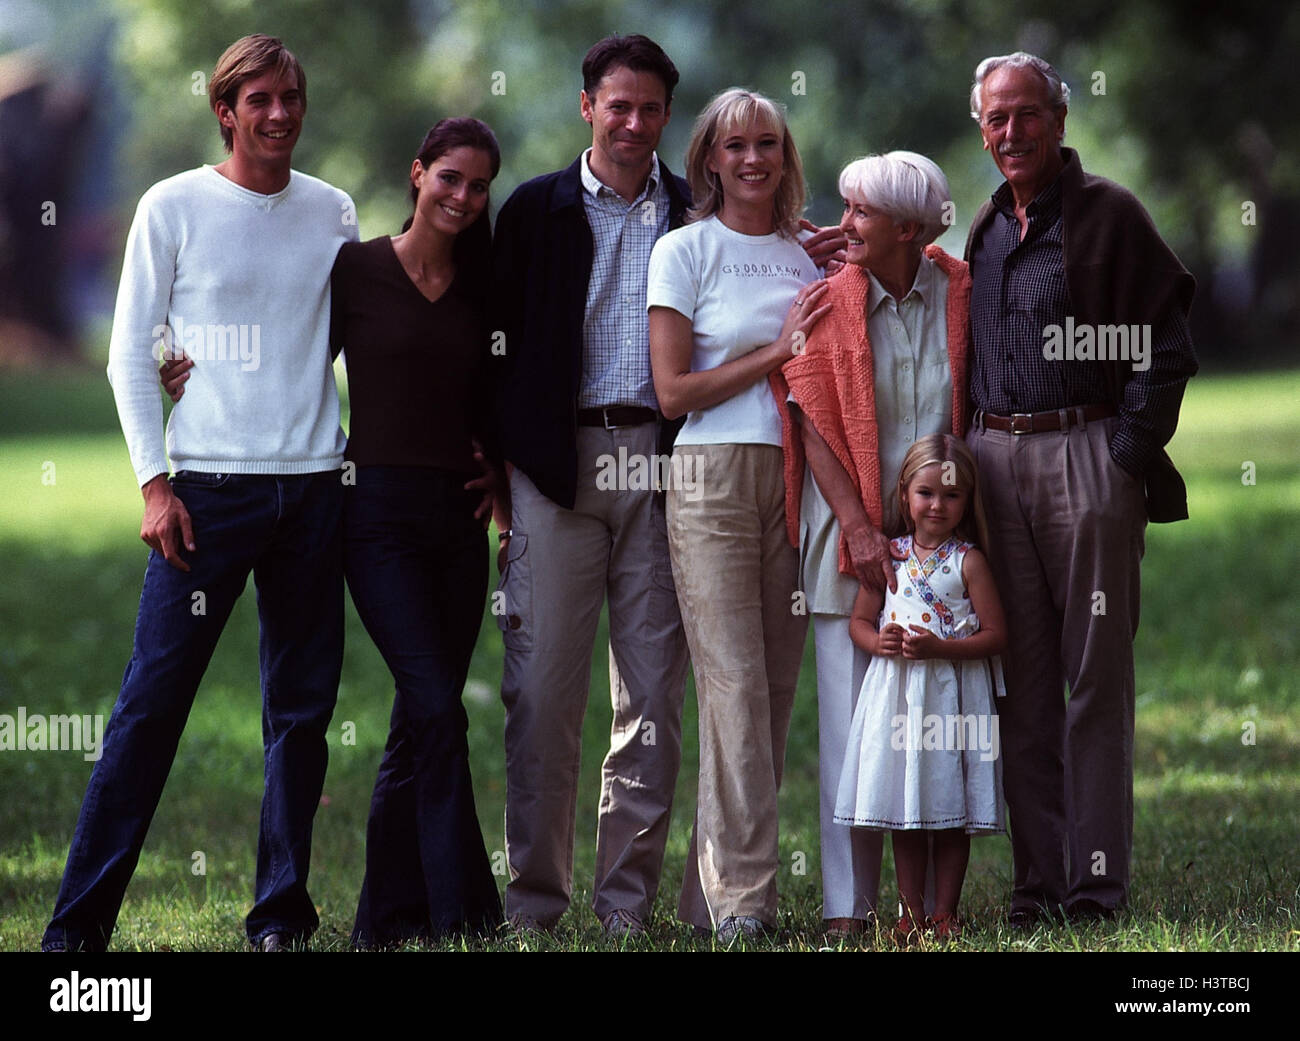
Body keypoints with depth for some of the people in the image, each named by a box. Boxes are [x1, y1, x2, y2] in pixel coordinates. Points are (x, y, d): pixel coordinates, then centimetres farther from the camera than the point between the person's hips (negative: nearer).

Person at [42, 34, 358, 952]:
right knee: (153, 699, -7)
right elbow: (133, 356, 1)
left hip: (314, 486, 4)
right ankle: (83, 918, -3)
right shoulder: (175, 207, 1)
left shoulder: (333, 213, 10)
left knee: (303, 705, 5)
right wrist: (155, 482, -8)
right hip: (210, 486, -4)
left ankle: (282, 911, 13)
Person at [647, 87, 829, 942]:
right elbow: (675, 392, -5)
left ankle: (712, 888, 6)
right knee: (733, 682, -10)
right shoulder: (685, 251, 2)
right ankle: (740, 898, -10)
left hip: (797, 478, 5)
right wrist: (777, 353, -7)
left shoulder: (806, 259, 15)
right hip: (715, 477, -5)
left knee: (776, 684, 1)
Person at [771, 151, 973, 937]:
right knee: (851, 717, -2)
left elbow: (975, 409, 8)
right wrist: (860, 529, -11)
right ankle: (848, 906, 1)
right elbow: (814, 425, -3)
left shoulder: (959, 293, 2)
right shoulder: (828, 301, -1)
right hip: (851, 528, -1)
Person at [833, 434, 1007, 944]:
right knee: (902, 810, 5)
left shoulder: (968, 562, -3)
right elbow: (859, 620, 12)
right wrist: (879, 641, -10)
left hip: (953, 695, -3)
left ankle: (945, 912, 10)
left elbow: (995, 635, -5)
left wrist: (939, 648, -18)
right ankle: (909, 913, 11)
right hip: (896, 693, 3)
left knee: (952, 812, 2)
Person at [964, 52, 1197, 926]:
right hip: (996, 459, 6)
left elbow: (1165, 350, -5)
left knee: (1095, 675, -3)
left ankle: (1097, 886, -2)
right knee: (1022, 680, 5)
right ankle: (1039, 881, 8)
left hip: (1087, 455, -6)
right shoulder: (986, 230, 17)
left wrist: (1126, 454, -11)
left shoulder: (1109, 213, -1)